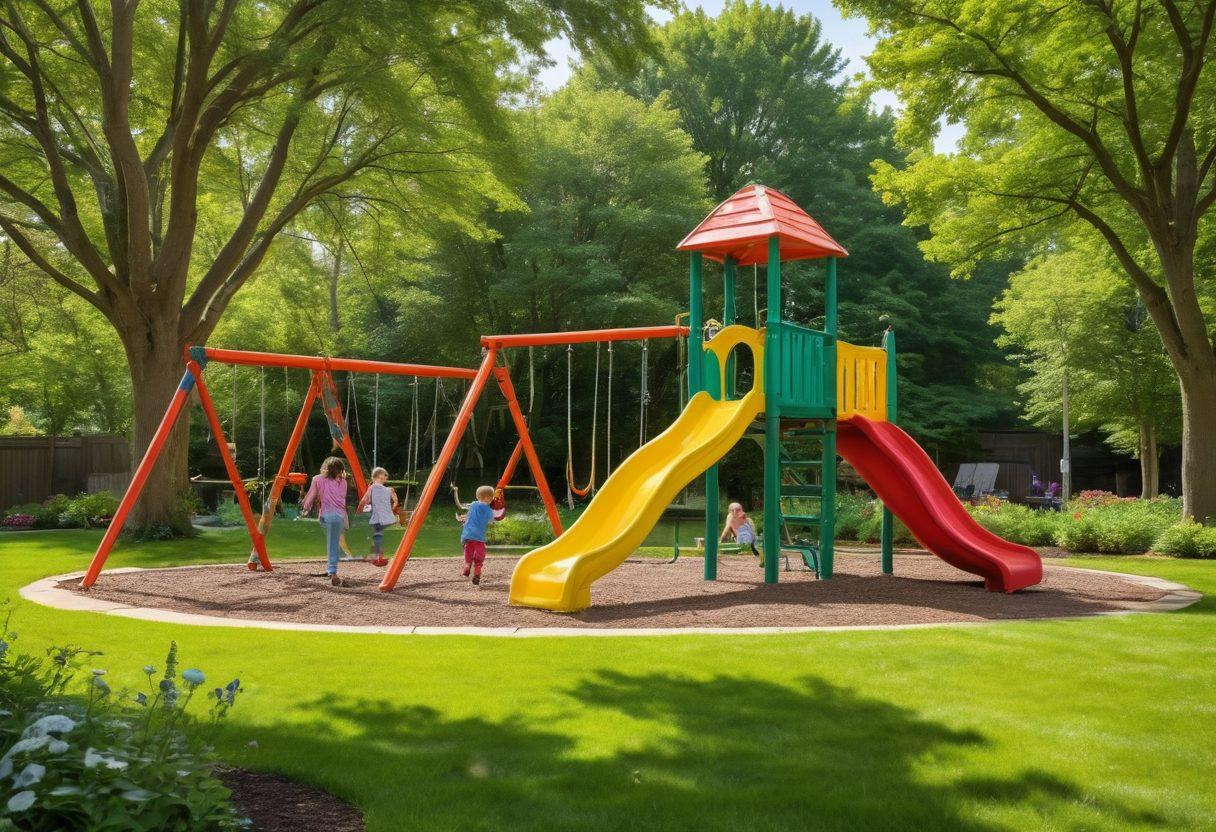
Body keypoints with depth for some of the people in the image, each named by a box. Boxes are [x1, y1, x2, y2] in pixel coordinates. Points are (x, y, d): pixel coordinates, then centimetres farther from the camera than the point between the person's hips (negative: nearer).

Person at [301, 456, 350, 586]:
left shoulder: (318, 480, 10)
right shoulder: (342, 482, 14)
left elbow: (310, 497, 14)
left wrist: (305, 509, 29)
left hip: (326, 515, 0)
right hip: (340, 515, 0)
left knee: (332, 544, 8)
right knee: (335, 545, 3)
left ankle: (332, 572, 2)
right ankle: (332, 573, -4)